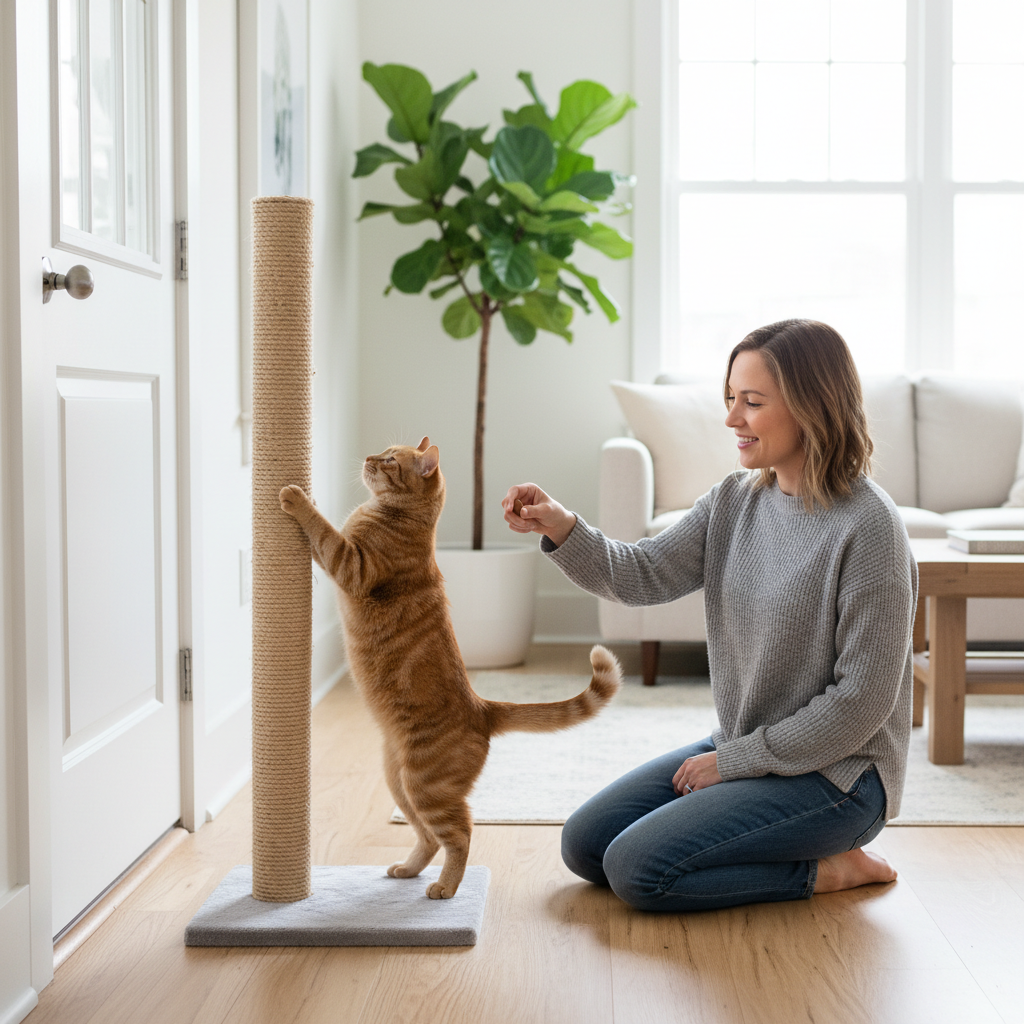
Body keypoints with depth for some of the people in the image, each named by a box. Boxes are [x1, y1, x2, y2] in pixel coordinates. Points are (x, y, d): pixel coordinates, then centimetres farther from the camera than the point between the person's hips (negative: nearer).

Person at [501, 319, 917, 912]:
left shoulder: (868, 526, -22)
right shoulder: (736, 499, 1)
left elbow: (862, 699, -21)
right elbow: (643, 575, -3)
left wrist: (732, 761, -14)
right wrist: (561, 529, -23)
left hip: (834, 772, -8)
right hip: (742, 750, 8)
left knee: (636, 868, -18)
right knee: (584, 846, 7)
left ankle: (823, 869, 0)